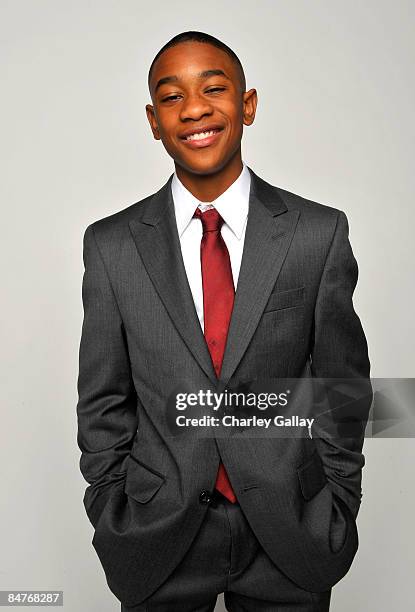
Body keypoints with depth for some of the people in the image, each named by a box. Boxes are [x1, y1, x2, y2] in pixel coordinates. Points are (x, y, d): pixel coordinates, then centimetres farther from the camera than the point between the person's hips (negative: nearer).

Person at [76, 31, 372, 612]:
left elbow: (342, 385, -2)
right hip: (157, 541, 1)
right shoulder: (111, 244, -6)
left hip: (290, 535, 0)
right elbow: (103, 402, -1)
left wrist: (337, 515, 1)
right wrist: (112, 522, 1)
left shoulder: (320, 232, -8)